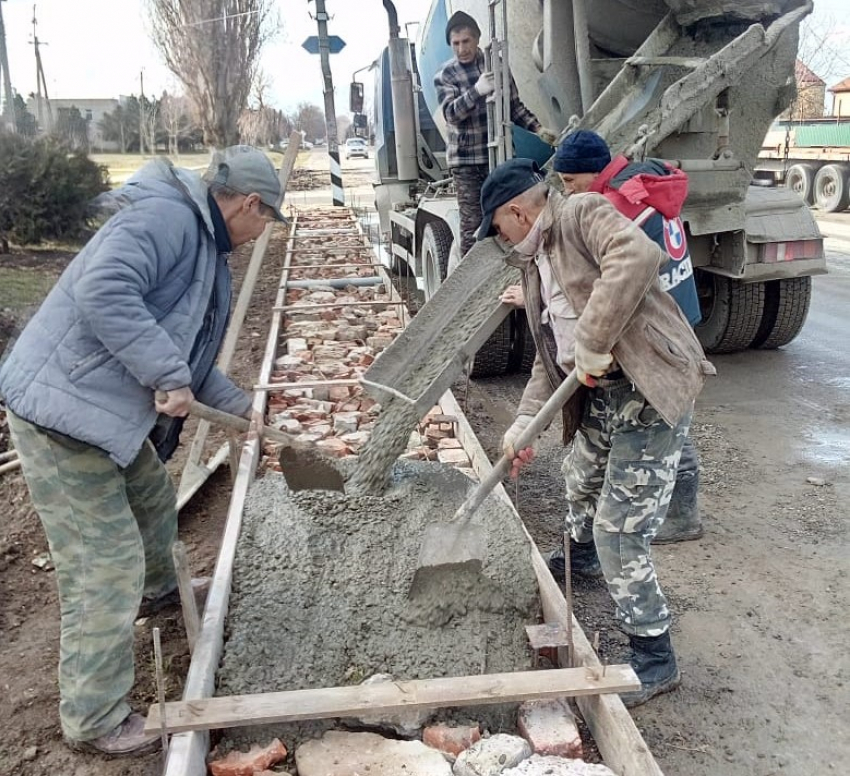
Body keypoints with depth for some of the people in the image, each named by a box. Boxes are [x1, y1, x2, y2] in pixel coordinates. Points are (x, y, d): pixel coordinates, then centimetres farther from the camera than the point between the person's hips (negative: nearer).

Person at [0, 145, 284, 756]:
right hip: (62, 410, -10)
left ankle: (158, 589, 60)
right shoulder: (165, 214, -17)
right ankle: (94, 719, 12)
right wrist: (169, 375, -29)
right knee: (106, 566, -4)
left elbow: (187, 349, 23)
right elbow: (103, 291, -33)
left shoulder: (206, 249, 16)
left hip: (105, 408, 11)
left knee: (154, 499, 30)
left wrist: (237, 404, 19)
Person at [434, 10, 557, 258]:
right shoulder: (445, 75, -1)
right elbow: (451, 112, -17)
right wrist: (476, 91, -32)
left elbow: (514, 106, 16)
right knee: (472, 224, -6)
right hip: (466, 160, -3)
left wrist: (538, 129, 5)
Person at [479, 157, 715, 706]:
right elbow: (549, 357, 14)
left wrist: (593, 343, -30)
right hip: (599, 395, 10)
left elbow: (638, 257, -33)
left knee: (620, 532, -8)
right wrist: (525, 422, 3)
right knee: (582, 478, 32)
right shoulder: (536, 261, 15)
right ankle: (582, 557, 65)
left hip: (651, 393, -10)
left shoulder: (583, 214, -11)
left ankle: (655, 659, 11)